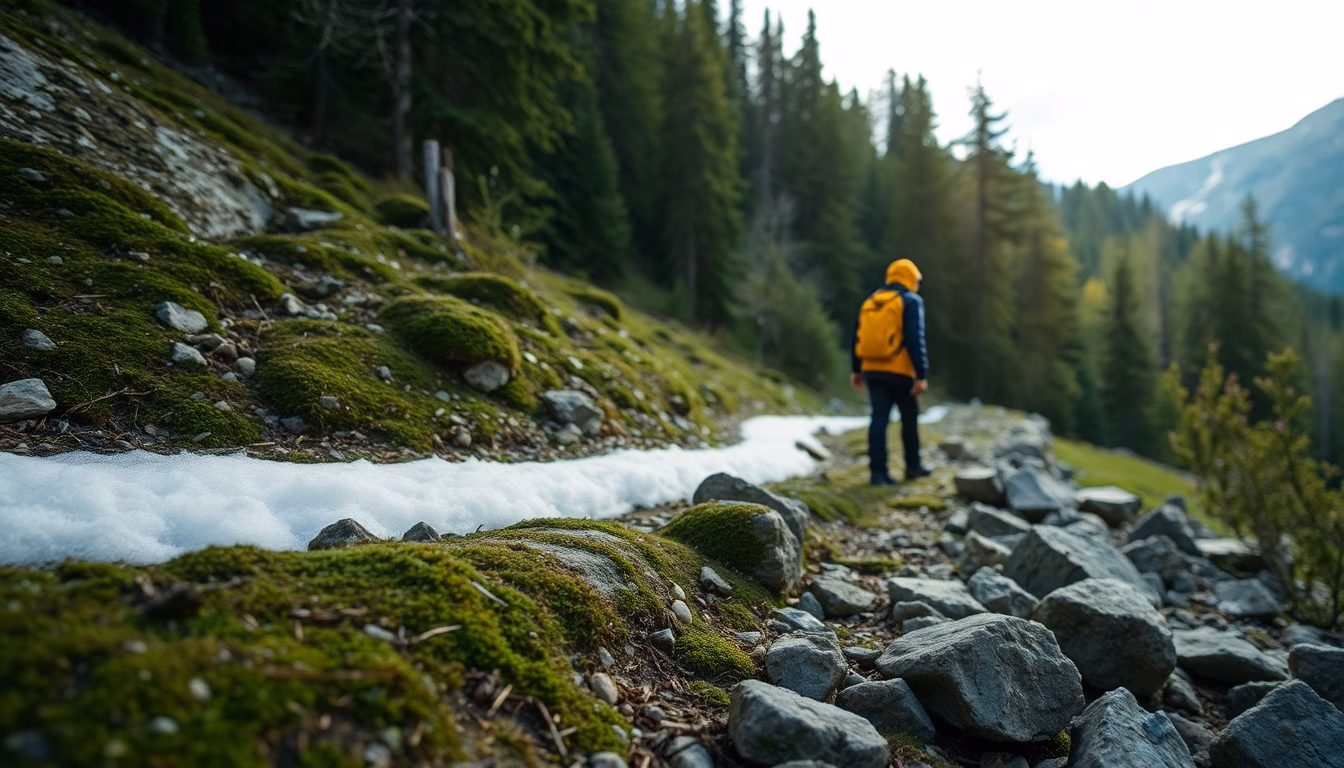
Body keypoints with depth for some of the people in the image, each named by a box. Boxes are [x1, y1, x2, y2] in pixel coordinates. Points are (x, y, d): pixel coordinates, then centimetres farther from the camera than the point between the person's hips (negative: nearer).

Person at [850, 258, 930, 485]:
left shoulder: (870, 301, 14)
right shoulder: (911, 301, -4)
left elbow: (858, 338, 16)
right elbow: (915, 340, -14)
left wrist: (856, 370, 23)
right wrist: (921, 375, -16)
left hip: (872, 371, 5)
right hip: (900, 372, -5)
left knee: (879, 419, 2)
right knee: (909, 419, 12)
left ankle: (878, 471, -3)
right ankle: (913, 466, 24)